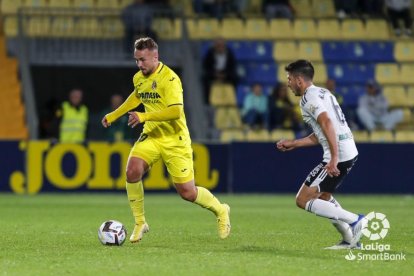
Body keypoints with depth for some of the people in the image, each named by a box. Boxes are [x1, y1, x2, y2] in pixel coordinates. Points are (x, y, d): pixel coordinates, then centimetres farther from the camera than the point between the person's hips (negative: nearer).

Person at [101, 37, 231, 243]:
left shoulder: (169, 79, -20)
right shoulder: (139, 78, 4)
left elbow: (176, 111, -31)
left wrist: (144, 116, -35)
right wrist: (113, 116, 27)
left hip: (175, 140, -6)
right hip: (151, 136, 6)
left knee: (187, 192, -2)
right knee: (132, 170, -21)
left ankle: (220, 211, 28)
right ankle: (140, 223, -6)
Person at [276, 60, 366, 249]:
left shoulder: (308, 98, -9)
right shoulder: (322, 93, 22)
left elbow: (327, 123, -24)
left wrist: (334, 159, -29)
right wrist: (293, 144, 32)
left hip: (338, 155, -10)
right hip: (350, 151, 10)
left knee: (303, 200, -6)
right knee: (322, 195, 28)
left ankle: (354, 220, -11)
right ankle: (350, 240, 23)